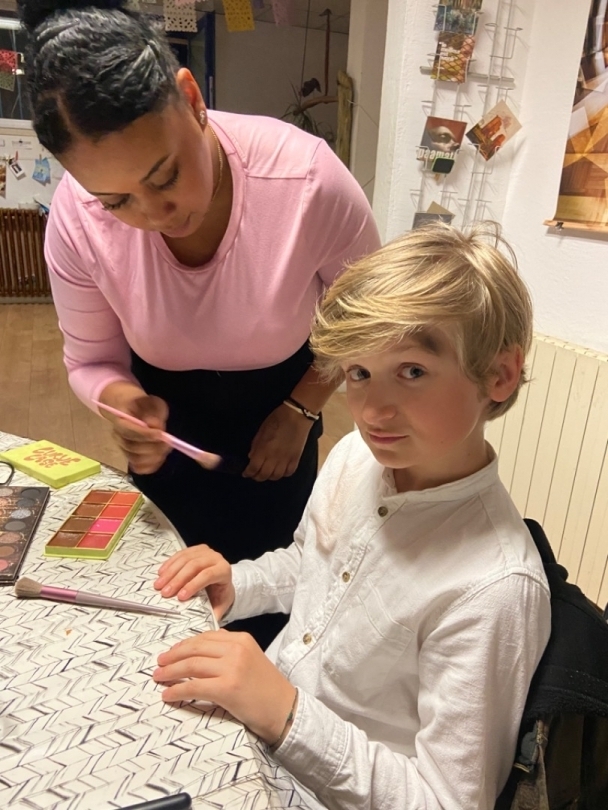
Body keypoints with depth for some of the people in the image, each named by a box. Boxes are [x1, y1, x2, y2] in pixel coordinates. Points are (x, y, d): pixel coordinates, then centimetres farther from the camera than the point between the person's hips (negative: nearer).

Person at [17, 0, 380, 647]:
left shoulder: (309, 179, -30)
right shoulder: (76, 217, -24)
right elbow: (91, 361, -9)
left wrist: (301, 410, -14)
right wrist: (125, 403, -30)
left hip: (279, 401, -1)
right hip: (166, 410, 2)